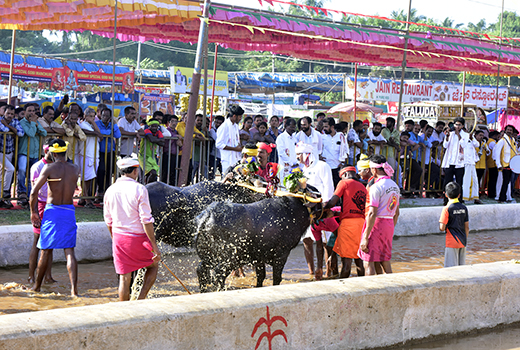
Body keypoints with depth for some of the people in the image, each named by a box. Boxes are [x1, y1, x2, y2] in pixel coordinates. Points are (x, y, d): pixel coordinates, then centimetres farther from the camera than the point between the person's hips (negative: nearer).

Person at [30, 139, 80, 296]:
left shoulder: (49, 168, -8)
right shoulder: (75, 169, 2)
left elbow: (34, 192, -13)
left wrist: (33, 211, 0)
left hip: (52, 211, -2)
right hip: (69, 211, 2)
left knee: (45, 251, 9)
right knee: (69, 252, 1)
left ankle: (37, 286, 23)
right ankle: (74, 288, -12)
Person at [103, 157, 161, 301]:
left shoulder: (110, 190, 4)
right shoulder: (139, 189, -12)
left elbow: (108, 221, 12)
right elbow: (146, 220, -15)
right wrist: (154, 246, -13)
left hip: (119, 237, 4)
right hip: (138, 238, -4)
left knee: (124, 278, 9)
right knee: (153, 265, 19)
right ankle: (140, 300, 6)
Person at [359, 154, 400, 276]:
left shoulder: (376, 187, -14)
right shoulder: (395, 186, 12)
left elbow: (372, 214, -19)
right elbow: (396, 213, 18)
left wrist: (365, 238, -18)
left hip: (376, 223, -8)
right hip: (389, 224, 8)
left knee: (368, 262, -4)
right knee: (385, 261, 15)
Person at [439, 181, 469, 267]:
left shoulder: (447, 209, -12)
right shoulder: (464, 208, 4)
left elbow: (442, 228, -15)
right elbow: (467, 227, 7)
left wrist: (440, 222, 6)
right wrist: (465, 240, 18)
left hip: (451, 243, -5)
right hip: (462, 242, 5)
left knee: (451, 268, -3)